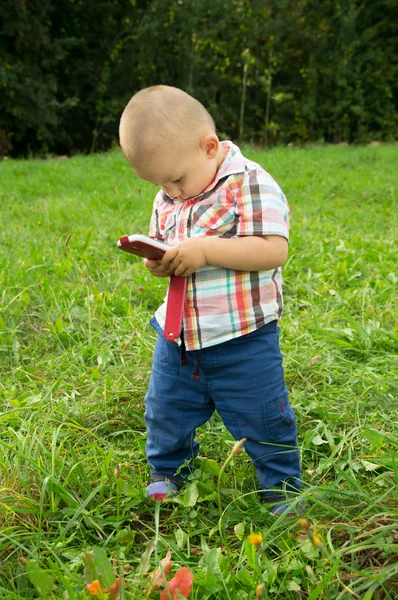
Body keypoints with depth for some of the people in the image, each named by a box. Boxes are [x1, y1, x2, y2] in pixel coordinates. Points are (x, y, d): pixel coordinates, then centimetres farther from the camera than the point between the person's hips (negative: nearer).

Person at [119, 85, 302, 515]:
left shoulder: (251, 185, -16)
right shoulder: (166, 199, 6)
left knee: (262, 419, 8)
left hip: (242, 339, -6)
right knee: (165, 411, 19)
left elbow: (274, 250, -24)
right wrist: (155, 262, -7)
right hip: (178, 337, 6)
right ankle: (167, 471, 44)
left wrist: (204, 249, -29)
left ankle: (281, 485, 32)